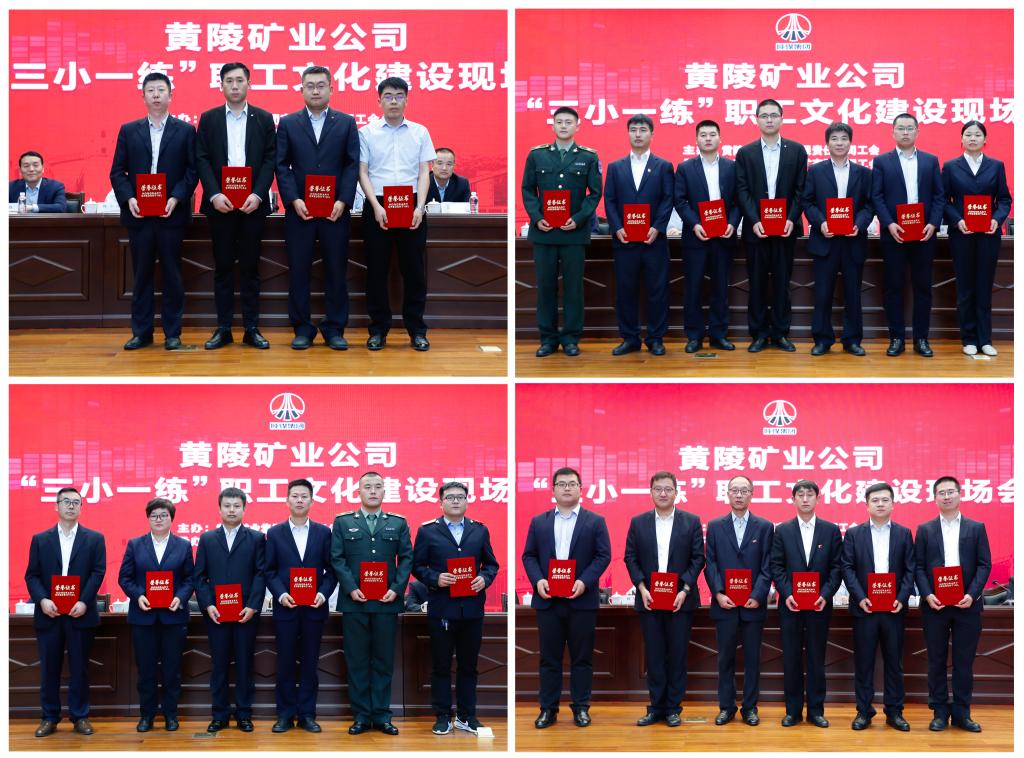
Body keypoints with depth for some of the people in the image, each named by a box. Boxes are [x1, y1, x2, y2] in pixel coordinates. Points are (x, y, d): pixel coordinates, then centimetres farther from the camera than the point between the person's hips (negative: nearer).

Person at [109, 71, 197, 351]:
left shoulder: (185, 131, 5)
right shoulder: (129, 131, 9)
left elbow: (192, 171, 0)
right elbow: (117, 172, 7)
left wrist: (176, 199, -13)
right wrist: (129, 198, -9)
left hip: (172, 213, -2)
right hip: (139, 214, 2)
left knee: (171, 273, 2)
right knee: (141, 274, 5)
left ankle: (173, 333, 8)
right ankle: (141, 332, 11)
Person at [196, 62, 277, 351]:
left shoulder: (264, 119, 6)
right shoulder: (208, 119, 7)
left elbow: (270, 160, 1)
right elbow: (202, 159, 1)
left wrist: (258, 195, -12)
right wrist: (214, 195, -12)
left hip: (252, 203, 0)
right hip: (220, 203, 0)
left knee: (250, 267, 3)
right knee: (223, 267, 4)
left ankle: (251, 328, 7)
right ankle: (223, 329, 7)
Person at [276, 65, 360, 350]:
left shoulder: (346, 123, 7)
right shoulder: (288, 123, 7)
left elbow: (352, 165, 2)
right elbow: (281, 165, 2)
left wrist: (342, 201, -10)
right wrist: (294, 200, -10)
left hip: (336, 210, 0)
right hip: (299, 209, 0)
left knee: (336, 270, 2)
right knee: (298, 271, 2)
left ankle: (334, 329, 10)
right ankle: (302, 329, 9)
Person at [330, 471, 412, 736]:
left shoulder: (398, 523, 10)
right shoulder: (343, 523, 7)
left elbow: (406, 558, 6)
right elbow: (337, 559, 1)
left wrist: (396, 589, -7)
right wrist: (351, 588, -11)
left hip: (387, 602, 1)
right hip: (354, 602, -1)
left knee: (384, 660, 3)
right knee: (357, 661, 2)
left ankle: (382, 715, 9)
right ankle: (361, 716, 7)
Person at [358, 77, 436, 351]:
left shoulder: (419, 132, 7)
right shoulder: (367, 133, 4)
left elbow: (424, 172, 5)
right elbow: (362, 172, 1)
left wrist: (419, 208, -8)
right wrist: (376, 207, -12)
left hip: (411, 207, 1)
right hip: (377, 207, -1)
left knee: (414, 269, 2)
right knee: (377, 269, 3)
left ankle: (416, 329, 10)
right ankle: (379, 328, 11)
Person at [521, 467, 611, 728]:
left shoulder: (595, 521, 4)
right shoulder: (538, 522, 11)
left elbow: (603, 556, -2)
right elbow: (529, 555, 8)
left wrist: (585, 581, -15)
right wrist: (538, 580, -10)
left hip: (582, 600, -2)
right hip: (548, 599, 2)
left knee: (581, 657, 3)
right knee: (549, 657, 5)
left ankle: (581, 708, 10)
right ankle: (548, 708, 9)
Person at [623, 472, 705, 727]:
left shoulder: (691, 522, 2)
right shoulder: (638, 522, 6)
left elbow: (698, 559, 0)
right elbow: (630, 558, 5)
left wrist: (684, 590, -10)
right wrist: (642, 588, -8)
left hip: (680, 600, -1)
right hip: (649, 600, 1)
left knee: (678, 655, 2)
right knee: (654, 655, 4)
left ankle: (673, 708, 9)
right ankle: (656, 707, 10)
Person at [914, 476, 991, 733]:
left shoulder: (976, 528, 7)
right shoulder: (925, 530, 8)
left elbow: (984, 565, 2)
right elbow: (918, 567, 3)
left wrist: (972, 594, -12)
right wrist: (927, 595, -11)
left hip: (967, 605, 0)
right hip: (934, 604, 0)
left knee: (964, 661, 3)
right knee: (936, 661, 4)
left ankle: (962, 713, 10)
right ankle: (940, 712, 11)